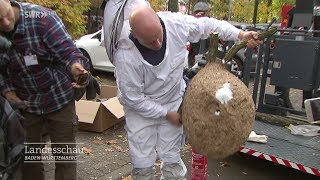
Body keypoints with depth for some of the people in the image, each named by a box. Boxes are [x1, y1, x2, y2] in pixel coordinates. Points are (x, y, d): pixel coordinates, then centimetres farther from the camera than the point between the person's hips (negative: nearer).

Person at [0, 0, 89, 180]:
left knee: (64, 155, 6)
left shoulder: (42, 18, -21)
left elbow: (67, 50, -24)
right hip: (25, 102, 4)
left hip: (59, 98, -3)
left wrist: (75, 66, -44)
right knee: (28, 153, 16)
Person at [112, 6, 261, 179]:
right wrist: (166, 113, -14)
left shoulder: (175, 23, -21)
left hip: (173, 101, 3)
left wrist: (241, 35, -11)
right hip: (141, 108, -2)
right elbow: (133, 99, -20)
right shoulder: (125, 56, -30)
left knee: (172, 159, 11)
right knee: (143, 164, 5)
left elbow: (208, 24, -4)